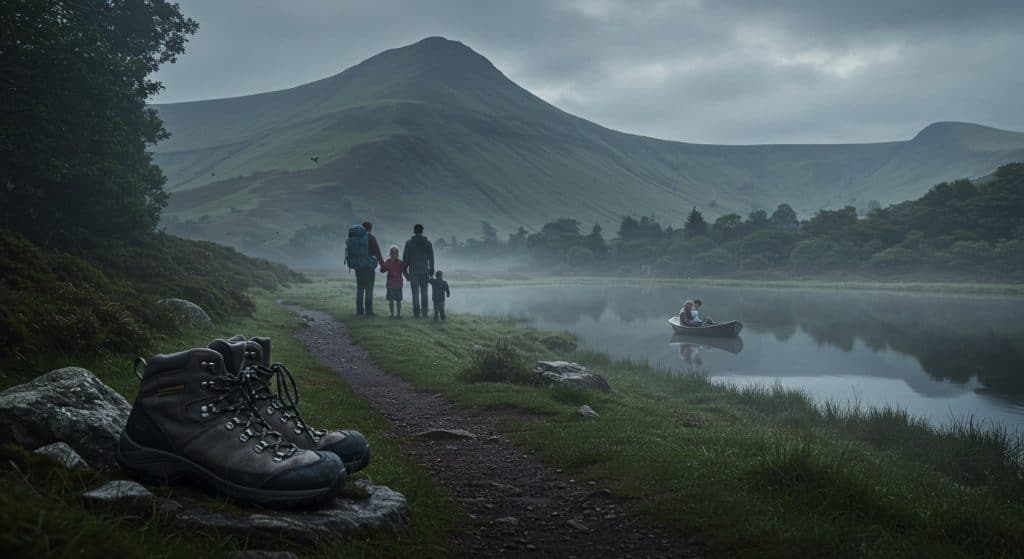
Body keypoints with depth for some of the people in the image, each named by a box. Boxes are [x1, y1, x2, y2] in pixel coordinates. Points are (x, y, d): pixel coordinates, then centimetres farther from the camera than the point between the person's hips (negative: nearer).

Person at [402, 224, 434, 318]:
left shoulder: (409, 242, -2)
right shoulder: (428, 242, 2)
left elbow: (405, 257, -1)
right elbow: (431, 258, 5)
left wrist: (405, 271, 5)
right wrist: (431, 270, 11)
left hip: (413, 271, -2)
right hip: (424, 271, 2)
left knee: (415, 292, 2)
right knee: (424, 293, 9)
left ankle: (417, 313, -1)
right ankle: (424, 312, 7)